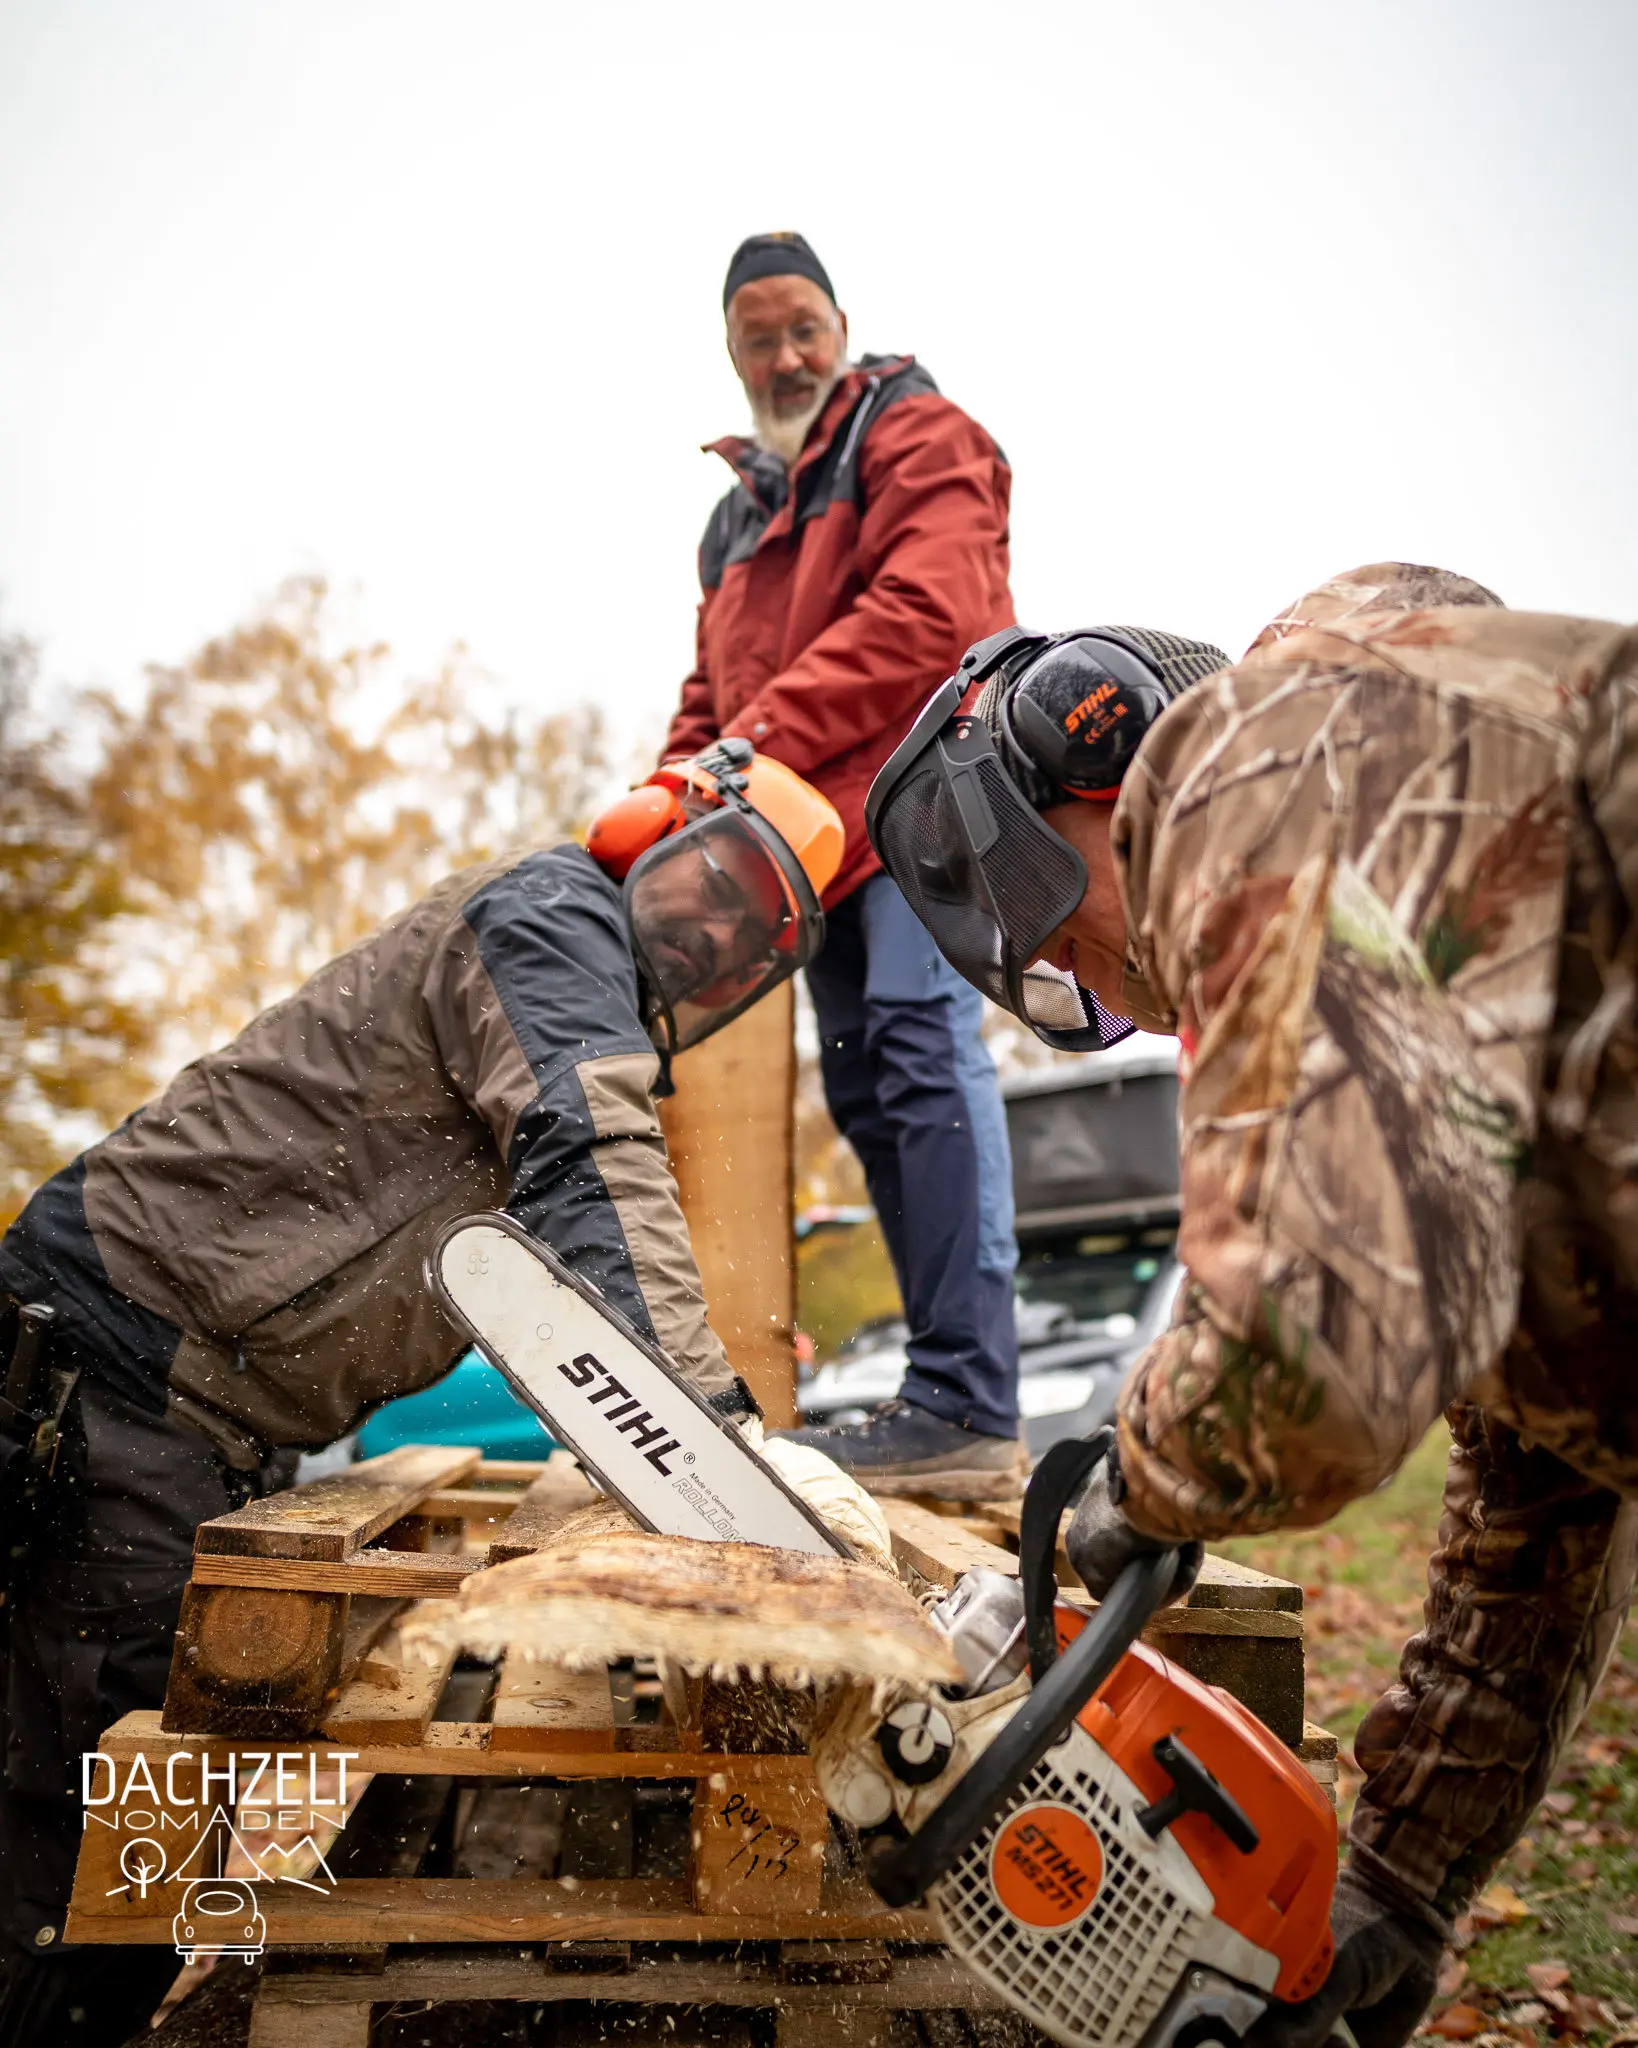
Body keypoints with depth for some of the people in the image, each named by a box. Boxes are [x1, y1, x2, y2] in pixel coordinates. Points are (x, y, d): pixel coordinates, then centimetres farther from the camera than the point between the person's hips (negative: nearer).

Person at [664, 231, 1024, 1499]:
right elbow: (714, 695, 27)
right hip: (823, 832, 9)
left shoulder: (917, 436, 4)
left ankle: (968, 1412, -24)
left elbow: (927, 614, -14)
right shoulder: (739, 515, 30)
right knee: (866, 1094, 3)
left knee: (925, 1054, -20)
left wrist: (764, 738, -17)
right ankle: (958, 1406, 7)